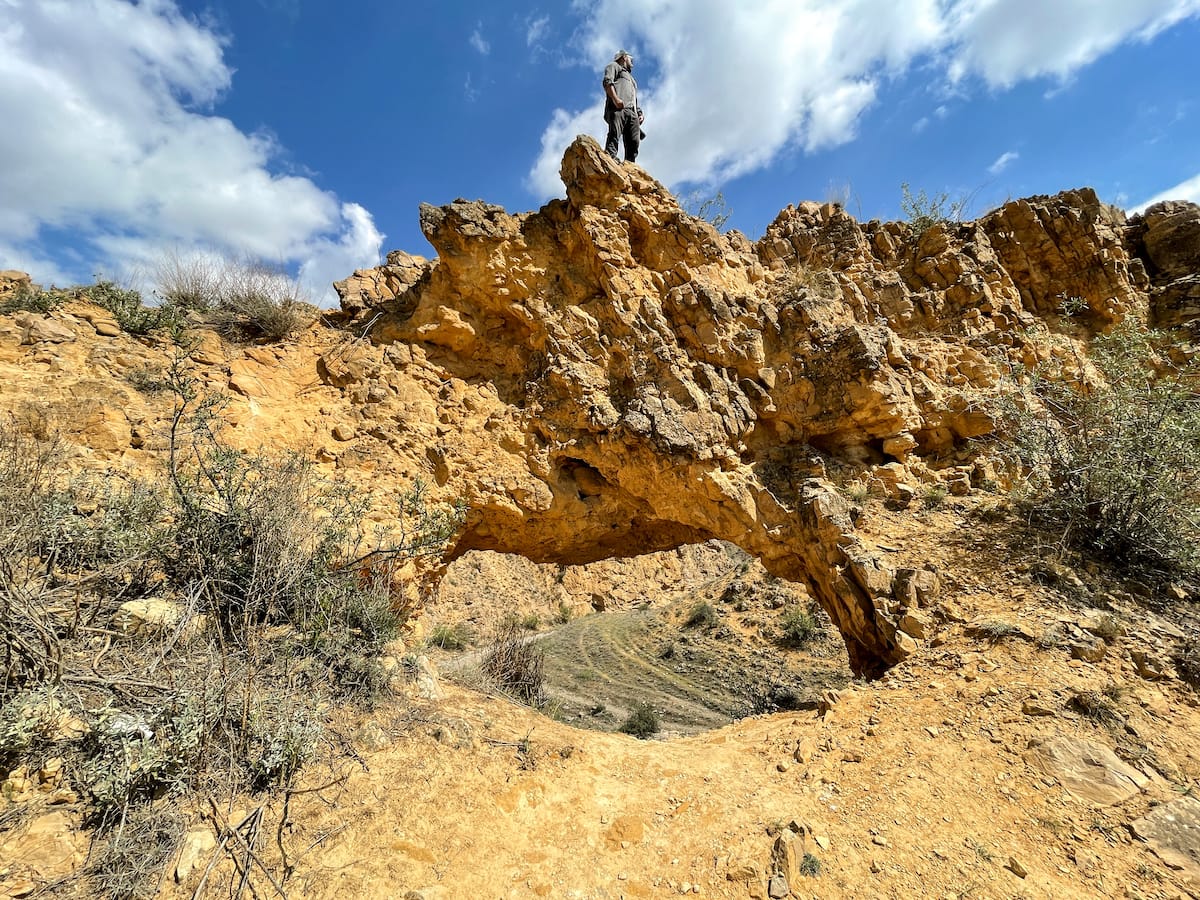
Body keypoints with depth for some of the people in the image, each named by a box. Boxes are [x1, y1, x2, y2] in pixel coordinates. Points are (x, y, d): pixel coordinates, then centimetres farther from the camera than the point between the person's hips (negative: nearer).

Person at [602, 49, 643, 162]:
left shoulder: (631, 78, 44)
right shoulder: (614, 66, 23)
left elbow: (635, 100, 35)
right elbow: (607, 82, 1)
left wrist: (640, 113, 14)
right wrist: (615, 99, -17)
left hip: (632, 112, 7)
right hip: (618, 108, -7)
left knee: (634, 142, -14)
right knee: (614, 136, -26)